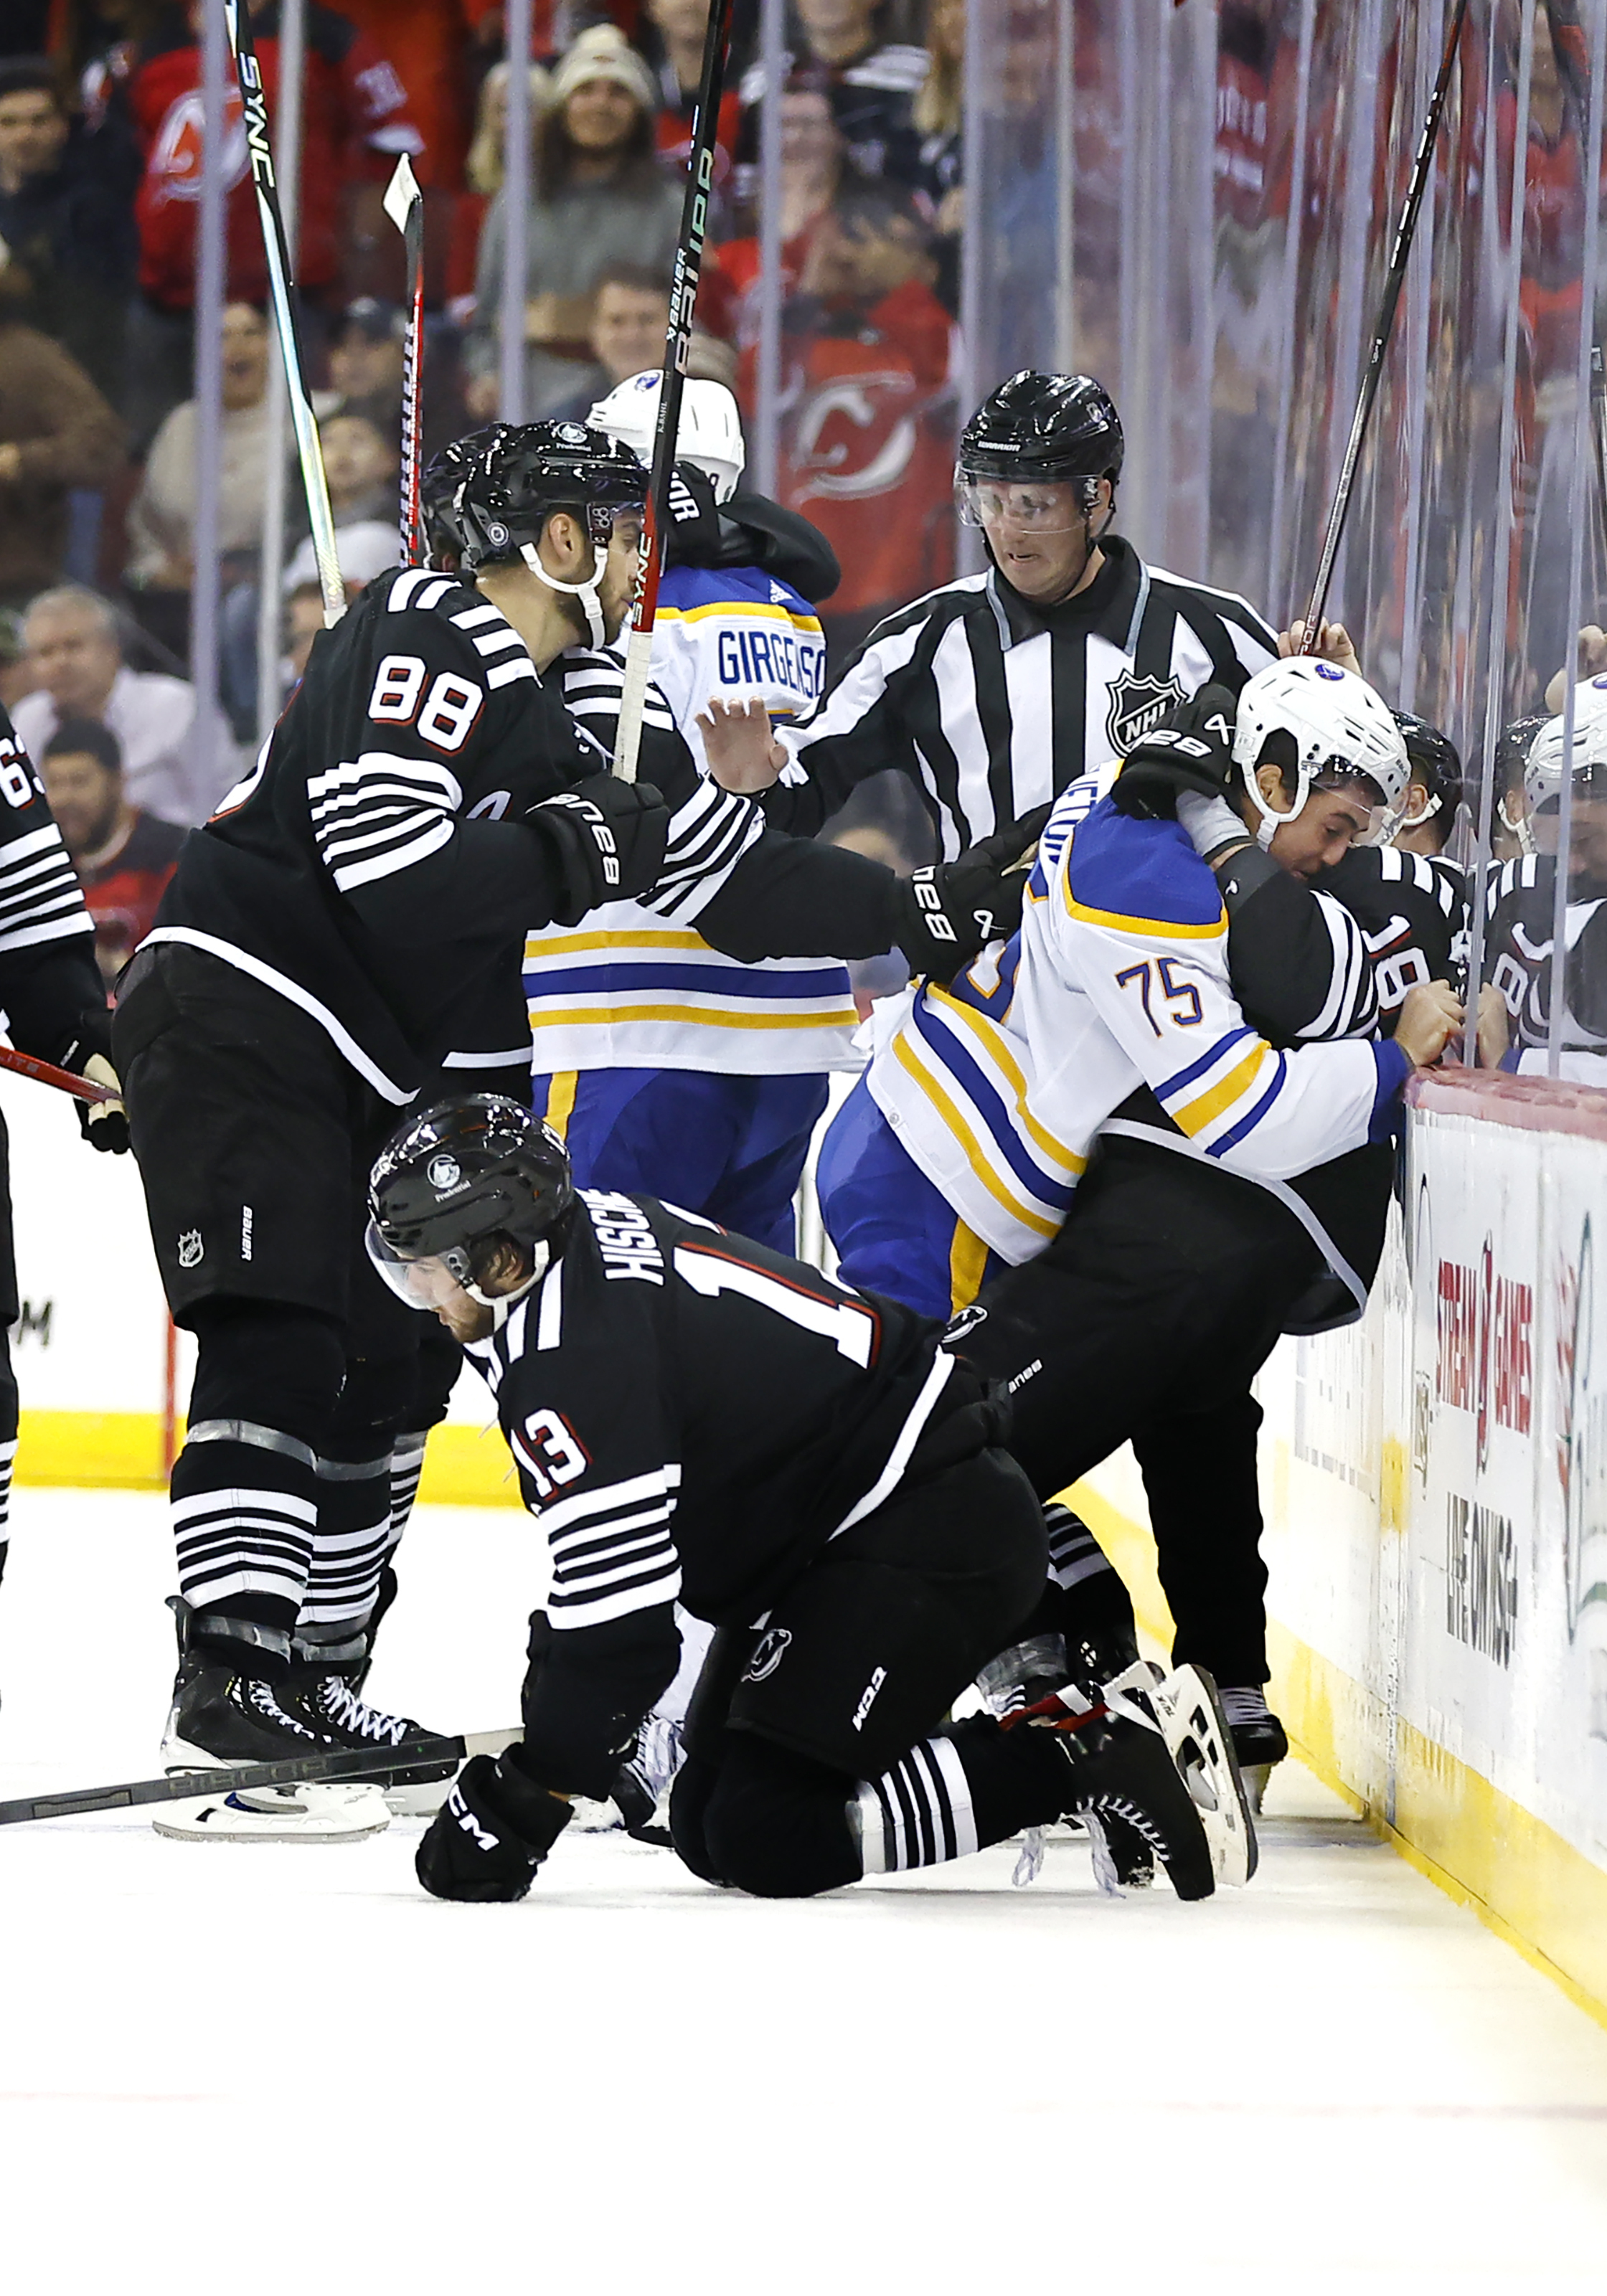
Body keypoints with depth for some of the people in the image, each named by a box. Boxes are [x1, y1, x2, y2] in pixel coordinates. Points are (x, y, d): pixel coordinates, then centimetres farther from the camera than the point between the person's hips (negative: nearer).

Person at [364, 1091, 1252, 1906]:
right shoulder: (587, 1230, 8)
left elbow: (622, 1625, -24)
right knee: (705, 1828, 7)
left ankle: (1086, 1755, -13)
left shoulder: (572, 1358, -22)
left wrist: (522, 1799, -14)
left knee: (768, 1838, -16)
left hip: (934, 1530, -11)